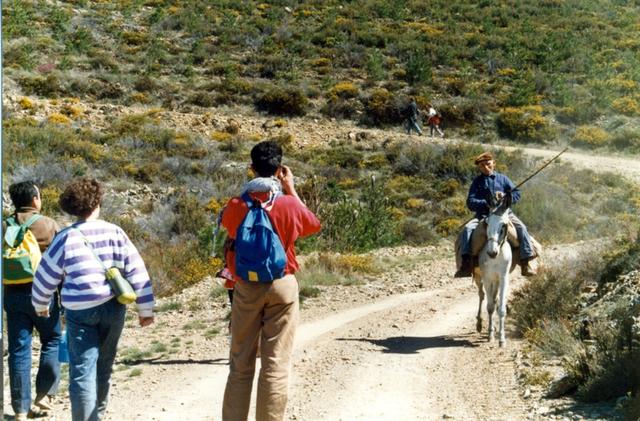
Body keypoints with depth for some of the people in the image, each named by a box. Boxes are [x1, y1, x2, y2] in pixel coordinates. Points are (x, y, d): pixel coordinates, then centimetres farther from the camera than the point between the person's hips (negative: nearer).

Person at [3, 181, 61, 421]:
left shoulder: (4, 228, 3)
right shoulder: (49, 225, -4)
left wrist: (5, 293, 14)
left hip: (13, 295, 2)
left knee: (19, 350, 5)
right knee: (51, 341, 17)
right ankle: (44, 395, 12)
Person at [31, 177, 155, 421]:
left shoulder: (66, 238, -7)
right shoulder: (115, 233, -2)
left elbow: (45, 277, 2)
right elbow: (137, 272, -1)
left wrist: (40, 305, 21)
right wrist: (145, 309, 6)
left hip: (80, 311, -3)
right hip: (113, 308, 3)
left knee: (82, 371, -2)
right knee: (103, 367, 19)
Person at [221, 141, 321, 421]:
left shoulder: (237, 206, -6)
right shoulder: (289, 205, -9)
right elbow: (313, 225, 12)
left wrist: (248, 193, 16)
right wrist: (291, 189, 15)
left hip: (246, 288, 2)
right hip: (282, 286, -2)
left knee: (241, 364, 10)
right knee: (276, 365, 1)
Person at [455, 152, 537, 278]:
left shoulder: (502, 178, 16)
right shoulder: (477, 182, 14)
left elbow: (516, 194, 10)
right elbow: (470, 202, 3)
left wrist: (505, 197, -11)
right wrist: (485, 203, -16)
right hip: (483, 215, 0)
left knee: (521, 228, -25)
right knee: (467, 229, -27)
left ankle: (525, 263, -25)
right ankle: (466, 263, -33)